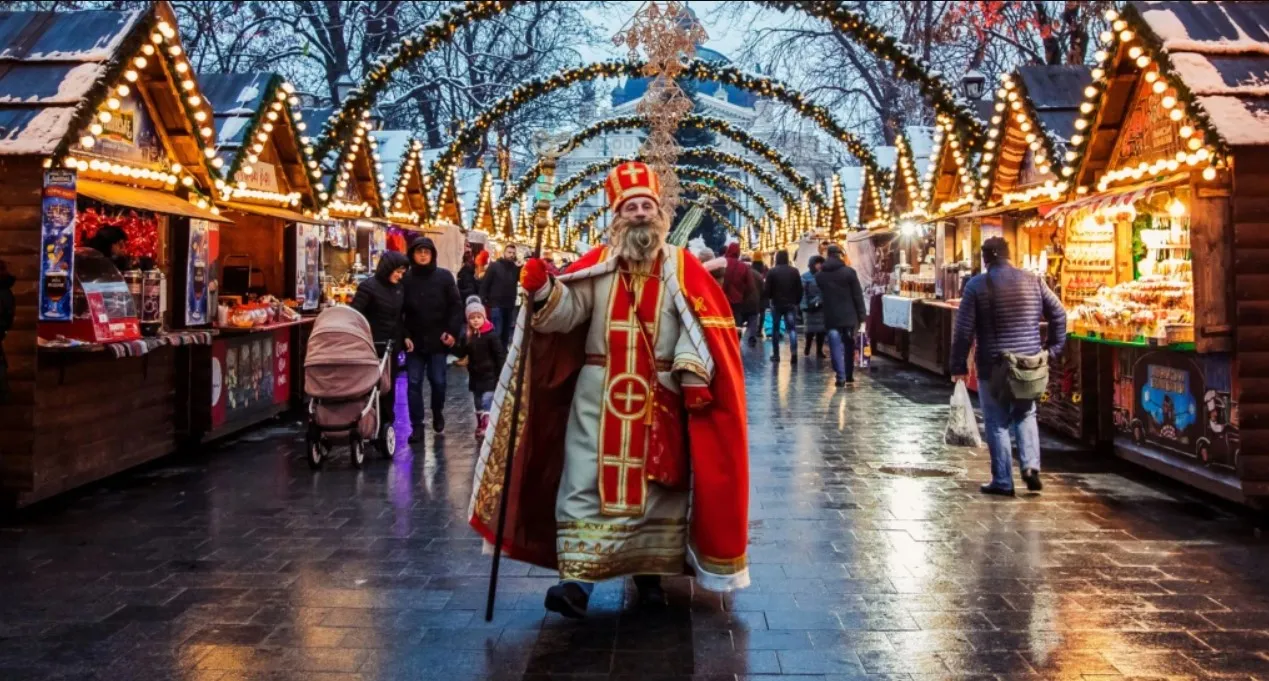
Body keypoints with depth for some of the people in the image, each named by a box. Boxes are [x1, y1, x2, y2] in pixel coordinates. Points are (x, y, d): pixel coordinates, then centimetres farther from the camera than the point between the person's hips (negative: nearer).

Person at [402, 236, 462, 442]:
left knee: (438, 381, 5)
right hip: (414, 340, 1)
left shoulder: (444, 276, -2)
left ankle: (438, 413, 32)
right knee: (413, 383, 1)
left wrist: (452, 331, -11)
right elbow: (398, 310, 3)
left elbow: (456, 306, -2)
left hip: (438, 339, -1)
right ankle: (416, 425, 9)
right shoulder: (405, 279, 0)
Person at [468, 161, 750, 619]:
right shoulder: (596, 263, 3)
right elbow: (567, 311, -7)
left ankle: (650, 570, 23)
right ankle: (577, 577, 3)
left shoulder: (681, 267, 0)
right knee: (584, 482, -2)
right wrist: (543, 290, -27)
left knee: (658, 483, 8)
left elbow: (702, 325, -6)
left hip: (659, 397, 0)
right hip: (598, 394, 0)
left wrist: (693, 376, -16)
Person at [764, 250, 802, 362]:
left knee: (775, 328, 11)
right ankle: (793, 352, -19)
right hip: (791, 304, 1)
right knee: (792, 328, 0)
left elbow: (768, 289, -6)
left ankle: (776, 354, 12)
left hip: (776, 304, -1)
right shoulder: (794, 271, 0)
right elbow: (800, 289, 1)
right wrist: (797, 301, 13)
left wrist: (770, 298, 15)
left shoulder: (772, 272, -7)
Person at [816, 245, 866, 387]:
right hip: (848, 315, 0)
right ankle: (849, 375, 21)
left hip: (831, 316, 1)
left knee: (836, 346, 0)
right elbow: (858, 295, -5)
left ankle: (841, 376, -8)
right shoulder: (849, 271, -7)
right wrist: (861, 314, 0)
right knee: (849, 346, 14)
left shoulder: (819, 275, 2)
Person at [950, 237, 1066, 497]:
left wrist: (959, 365, -1)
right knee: (1025, 415, 20)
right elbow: (1058, 314, 5)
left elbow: (964, 329, -8)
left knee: (998, 423, 5)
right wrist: (1053, 349, 13)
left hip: (993, 365, -3)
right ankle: (1031, 465, 4)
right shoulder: (1033, 280, 4)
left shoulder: (976, 285, -6)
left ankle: (1002, 482, 8)